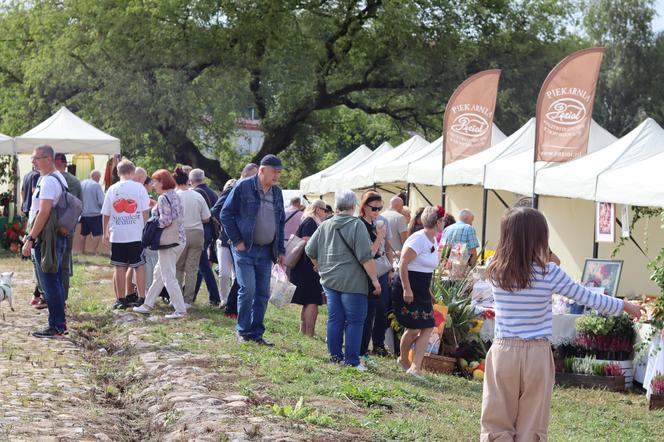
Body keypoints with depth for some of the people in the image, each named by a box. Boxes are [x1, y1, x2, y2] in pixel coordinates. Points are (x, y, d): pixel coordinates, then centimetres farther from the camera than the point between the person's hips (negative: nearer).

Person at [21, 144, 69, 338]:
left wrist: (30, 239, -21)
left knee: (49, 284, -6)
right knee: (56, 282, 14)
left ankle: (55, 327, -4)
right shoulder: (59, 178, 16)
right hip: (57, 237, 10)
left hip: (46, 239, -10)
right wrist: (31, 235, 23)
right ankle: (60, 324, 20)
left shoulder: (48, 181, -17)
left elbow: (44, 212, -23)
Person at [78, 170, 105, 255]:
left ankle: (82, 251, 22)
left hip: (83, 214, 7)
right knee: (97, 234, 0)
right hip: (95, 214, -7)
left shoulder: (82, 184, 4)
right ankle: (93, 251, -4)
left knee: (83, 233, 16)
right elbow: (101, 201, -17)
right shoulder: (97, 186, -15)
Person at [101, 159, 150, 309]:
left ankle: (121, 299, 9)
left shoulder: (112, 189, 3)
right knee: (139, 266, 7)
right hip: (136, 234, -1)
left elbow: (106, 214, 6)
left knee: (119, 267, 6)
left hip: (117, 235, 1)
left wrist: (105, 233, 16)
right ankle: (141, 298, 6)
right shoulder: (139, 187, -3)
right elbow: (145, 211, -4)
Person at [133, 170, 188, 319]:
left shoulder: (163, 198, -14)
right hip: (179, 240, 10)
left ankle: (180, 310, -6)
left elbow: (165, 220, -21)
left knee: (168, 277, -5)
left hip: (168, 242, -10)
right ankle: (148, 305, 24)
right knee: (158, 273, 17)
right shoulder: (175, 196, 13)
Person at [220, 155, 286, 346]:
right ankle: (243, 332, 3)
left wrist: (280, 249, 13)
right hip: (245, 249, -6)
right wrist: (237, 241, -9)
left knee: (263, 293, 5)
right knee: (247, 289, -11)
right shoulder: (243, 187, -7)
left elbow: (280, 222, 20)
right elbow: (226, 214, -5)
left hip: (265, 251, 6)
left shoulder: (277, 192, 11)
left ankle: (256, 334, 13)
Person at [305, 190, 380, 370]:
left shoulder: (325, 225, 5)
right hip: (352, 281, -5)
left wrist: (322, 267, 28)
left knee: (334, 319, 13)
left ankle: (335, 356, 18)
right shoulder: (356, 225, -12)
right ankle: (351, 361, 1)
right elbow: (366, 257, -16)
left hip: (330, 281, 5)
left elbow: (310, 250, 12)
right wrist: (375, 280, -9)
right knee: (354, 321, 2)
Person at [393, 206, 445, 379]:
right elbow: (403, 263, -20)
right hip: (408, 290, -9)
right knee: (414, 328, -6)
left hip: (422, 291, 9)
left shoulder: (433, 241, 12)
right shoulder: (418, 239, -17)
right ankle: (403, 359, 19)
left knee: (427, 328, 0)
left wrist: (429, 292, 22)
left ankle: (415, 367, 0)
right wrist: (406, 289, -23)